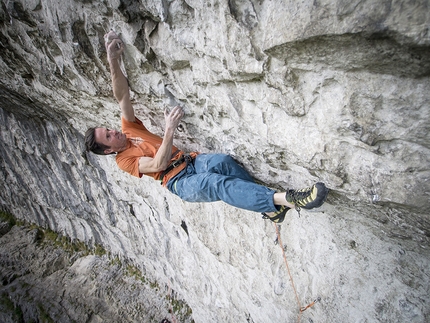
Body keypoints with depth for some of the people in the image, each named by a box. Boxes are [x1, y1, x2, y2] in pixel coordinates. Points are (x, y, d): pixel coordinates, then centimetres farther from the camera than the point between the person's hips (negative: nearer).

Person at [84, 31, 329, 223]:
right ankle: (285, 198, -47)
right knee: (216, 182, -37)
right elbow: (158, 165, -14)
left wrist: (113, 60, -4)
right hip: (179, 182, -5)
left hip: (192, 162, 6)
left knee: (222, 161, -29)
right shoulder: (124, 159, 5)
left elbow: (123, 96, 9)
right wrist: (170, 130, -24)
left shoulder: (129, 129, 20)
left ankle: (267, 206, -24)